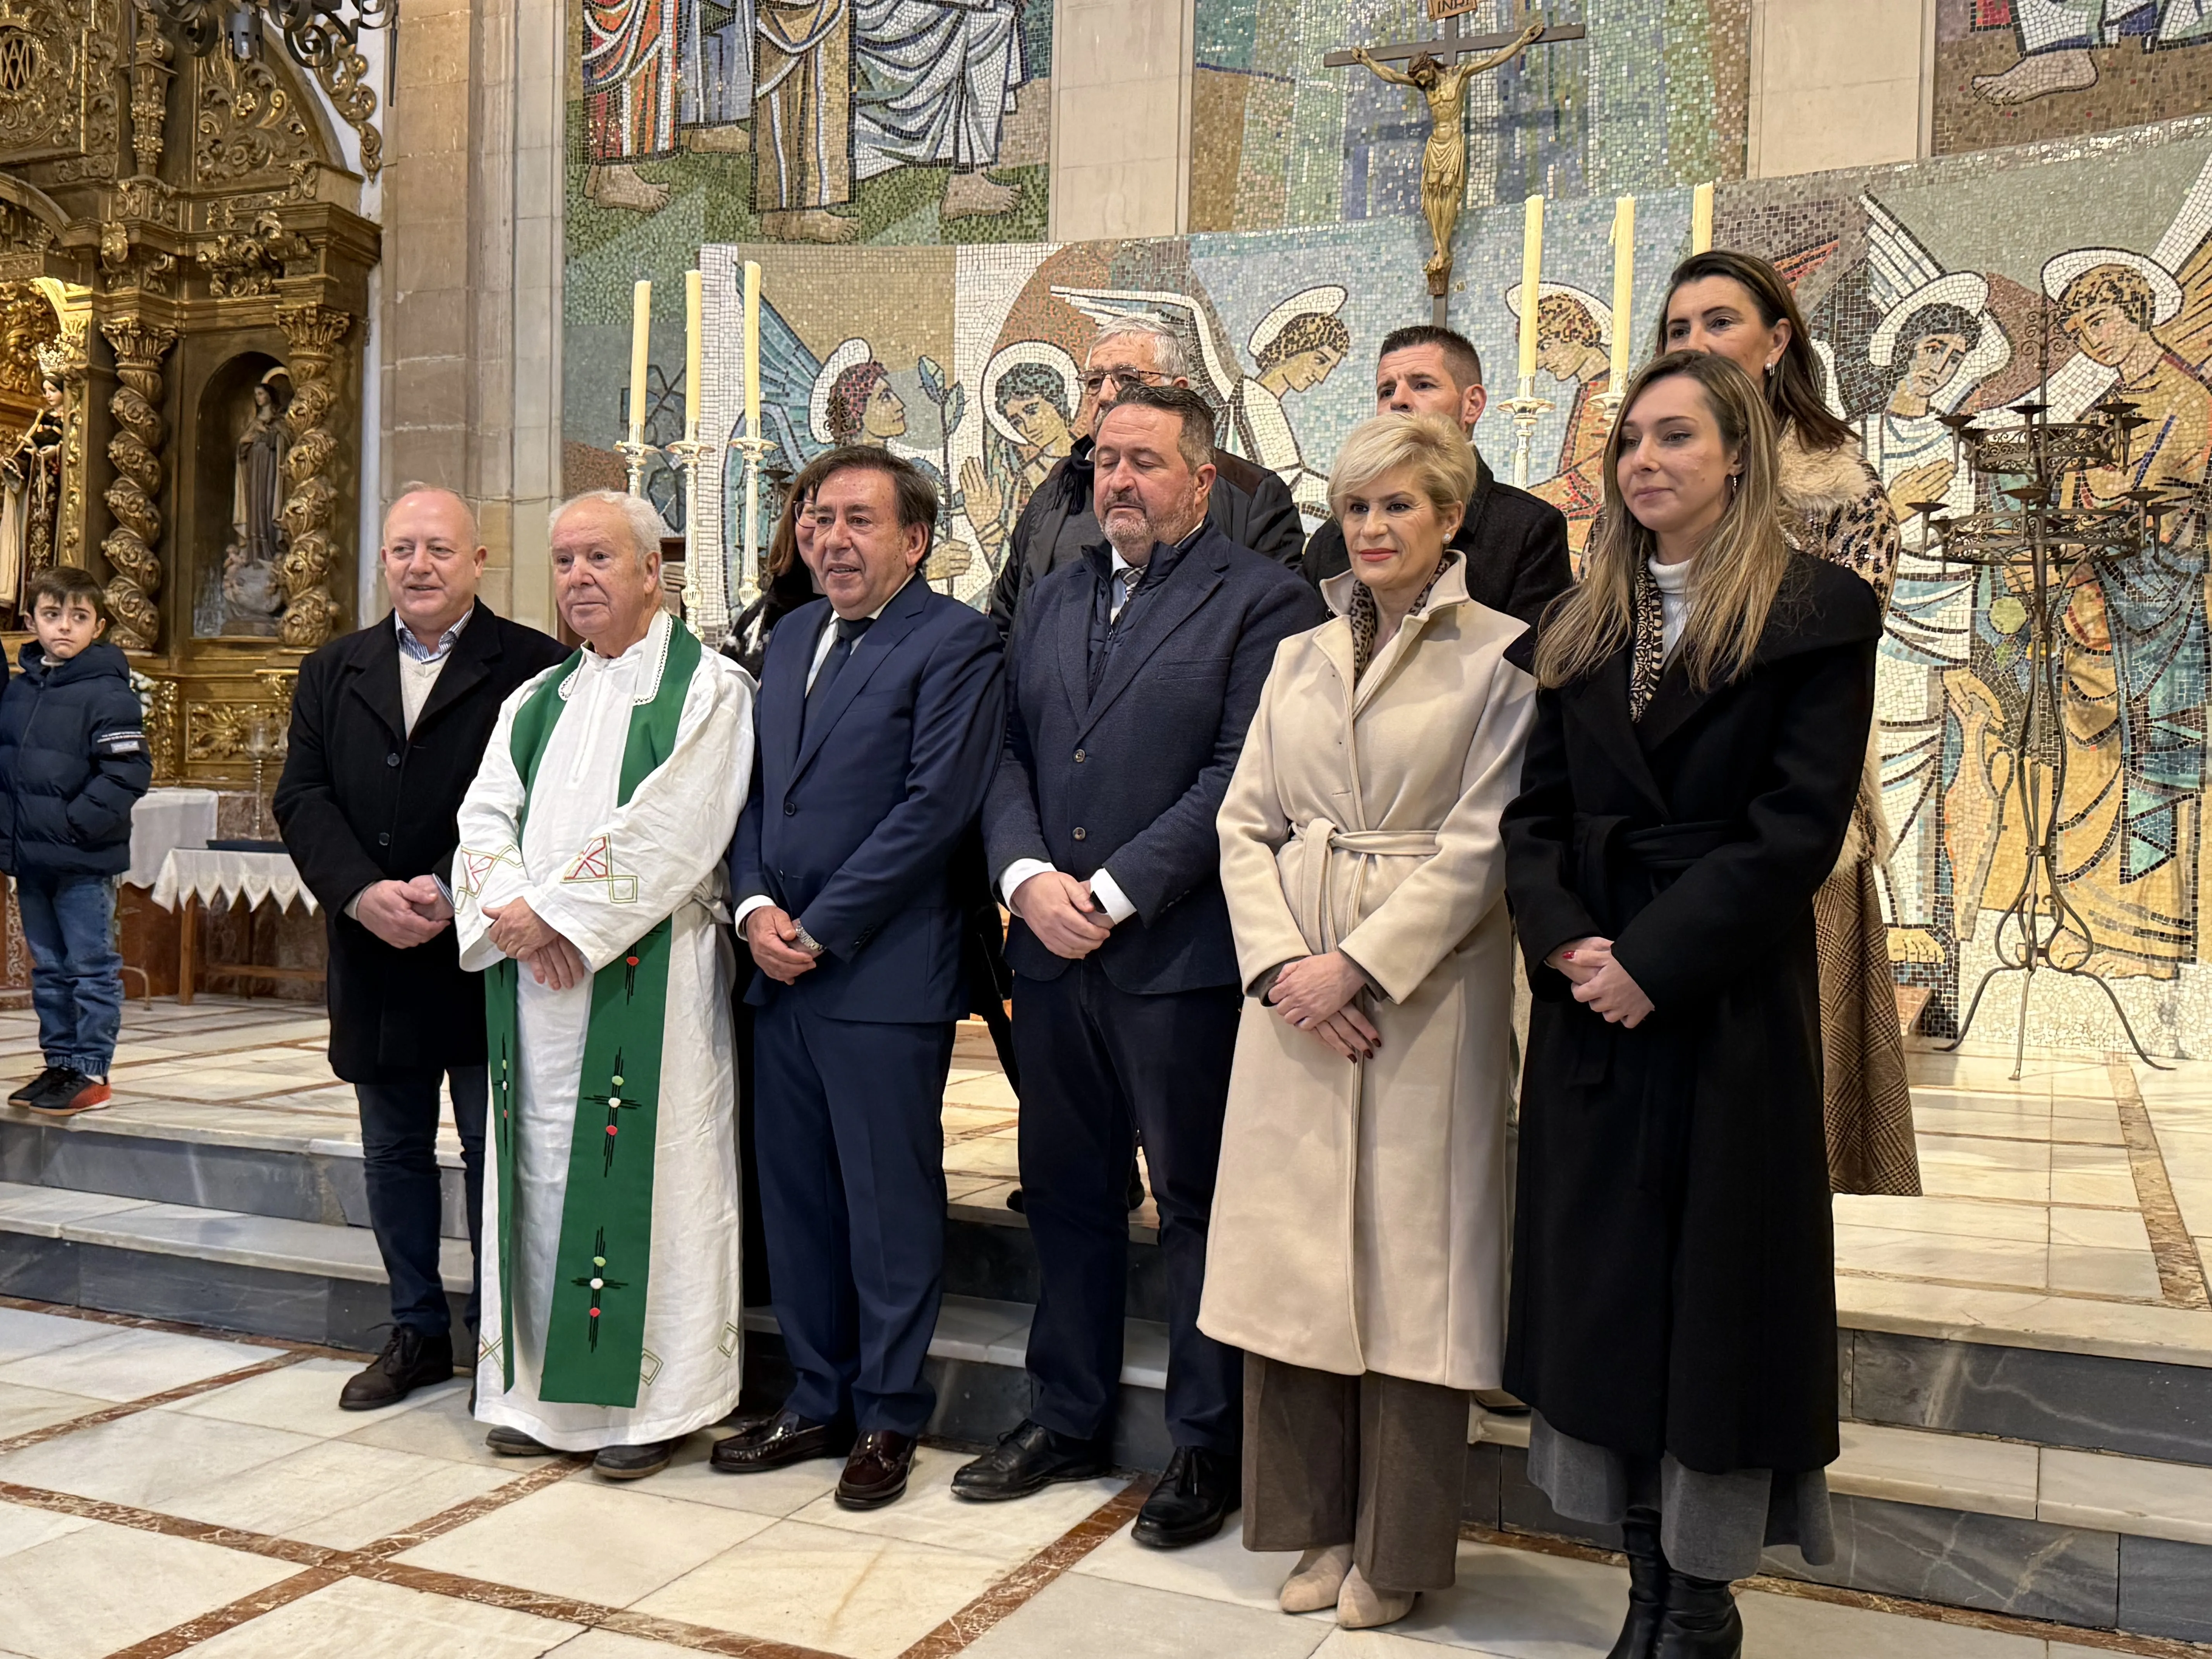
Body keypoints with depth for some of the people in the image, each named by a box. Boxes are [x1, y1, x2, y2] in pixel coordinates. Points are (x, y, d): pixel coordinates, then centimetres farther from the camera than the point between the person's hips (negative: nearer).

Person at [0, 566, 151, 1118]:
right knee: (49, 969, 16)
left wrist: (75, 824, -18)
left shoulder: (108, 693, -11)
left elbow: (129, 772, -17)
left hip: (84, 863, -7)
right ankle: (59, 1063, 26)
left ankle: (91, 1071, 8)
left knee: (92, 968, 1)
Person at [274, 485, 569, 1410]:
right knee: (394, 1153, 15)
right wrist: (364, 894, -15)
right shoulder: (332, 674, 10)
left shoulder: (531, 668, -6)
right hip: (375, 959, 5)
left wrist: (452, 892, -22)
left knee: (494, 1153, 5)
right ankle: (417, 1332, 29)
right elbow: (302, 797, 1)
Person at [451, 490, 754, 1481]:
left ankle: (649, 1399, 8)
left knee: (642, 1171, -3)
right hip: (533, 974, 6)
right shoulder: (535, 702, 19)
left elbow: (670, 830, -13)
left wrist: (554, 910, -14)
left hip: (647, 974, -6)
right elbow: (485, 816, 10)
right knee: (542, 1172, 9)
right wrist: (512, 910, -10)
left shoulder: (708, 689, -2)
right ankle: (544, 1390, 19)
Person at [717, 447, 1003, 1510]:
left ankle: (887, 1419, 18)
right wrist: (755, 906, -1)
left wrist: (821, 928, -13)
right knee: (795, 1197, 14)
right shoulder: (791, 636, 16)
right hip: (780, 972, 7)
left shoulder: (954, 642, -7)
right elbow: (754, 787, 16)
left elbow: (936, 806, -15)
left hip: (884, 975, -7)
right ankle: (816, 1403, 28)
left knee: (891, 1206, 3)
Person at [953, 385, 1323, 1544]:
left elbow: (1239, 779, -12)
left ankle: (1208, 1446, 18)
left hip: (1181, 957, -6)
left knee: (1197, 1208, 4)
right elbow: (1008, 755, 11)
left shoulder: (1260, 602, -3)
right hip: (1052, 952, 6)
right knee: (1067, 1197, 15)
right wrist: (1026, 875, -6)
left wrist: (1112, 892, -15)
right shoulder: (1049, 602, 17)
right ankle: (1068, 1418, 30)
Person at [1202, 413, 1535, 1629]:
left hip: (1428, 991, -4)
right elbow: (1246, 821, 9)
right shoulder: (1301, 657, 13)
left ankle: (1396, 1547, 19)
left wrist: (1358, 965, -15)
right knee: (1291, 1252, 8)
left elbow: (1482, 845, -9)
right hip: (1295, 991, 5)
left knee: (1409, 1259, 2)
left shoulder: (1499, 656, -2)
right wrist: (1280, 963, -7)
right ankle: (1319, 1524, 25)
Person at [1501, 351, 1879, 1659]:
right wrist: (1564, 939, -10)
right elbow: (1538, 810, 8)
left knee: (1713, 1280, 4)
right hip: (1593, 1005, 5)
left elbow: (1798, 825, -12)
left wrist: (1654, 959, -17)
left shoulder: (1818, 614, -3)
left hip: (1731, 1003, -4)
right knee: (1606, 1280, 7)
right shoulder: (1586, 627, 13)